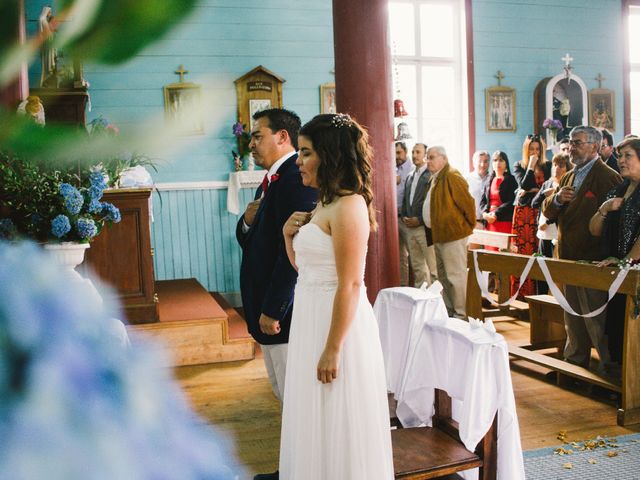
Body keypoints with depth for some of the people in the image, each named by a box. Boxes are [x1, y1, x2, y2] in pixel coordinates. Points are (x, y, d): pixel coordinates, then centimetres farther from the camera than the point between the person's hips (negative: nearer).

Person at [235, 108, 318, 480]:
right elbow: (253, 242, 18)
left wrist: (273, 309, -21)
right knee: (286, 394, 19)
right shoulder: (272, 180, 14)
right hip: (269, 308, 10)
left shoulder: (298, 179, -18)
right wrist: (247, 222, -4)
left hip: (285, 309, -10)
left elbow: (294, 252, -24)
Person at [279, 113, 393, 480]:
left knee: (338, 428, 4)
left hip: (338, 323, -9)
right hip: (312, 320, 9)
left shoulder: (348, 206, -17)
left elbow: (351, 284, -21)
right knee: (317, 425, 19)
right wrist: (290, 235, 2)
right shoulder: (324, 204, 12)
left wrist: (333, 349, -21)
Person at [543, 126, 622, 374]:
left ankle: (611, 368, 8)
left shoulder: (608, 177, -12)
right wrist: (557, 199, -9)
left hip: (593, 261, -8)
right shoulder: (568, 177, 15)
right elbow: (548, 212, 12)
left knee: (596, 321, -3)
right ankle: (574, 363, 32)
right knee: (573, 318, 19)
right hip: (568, 259, 8)